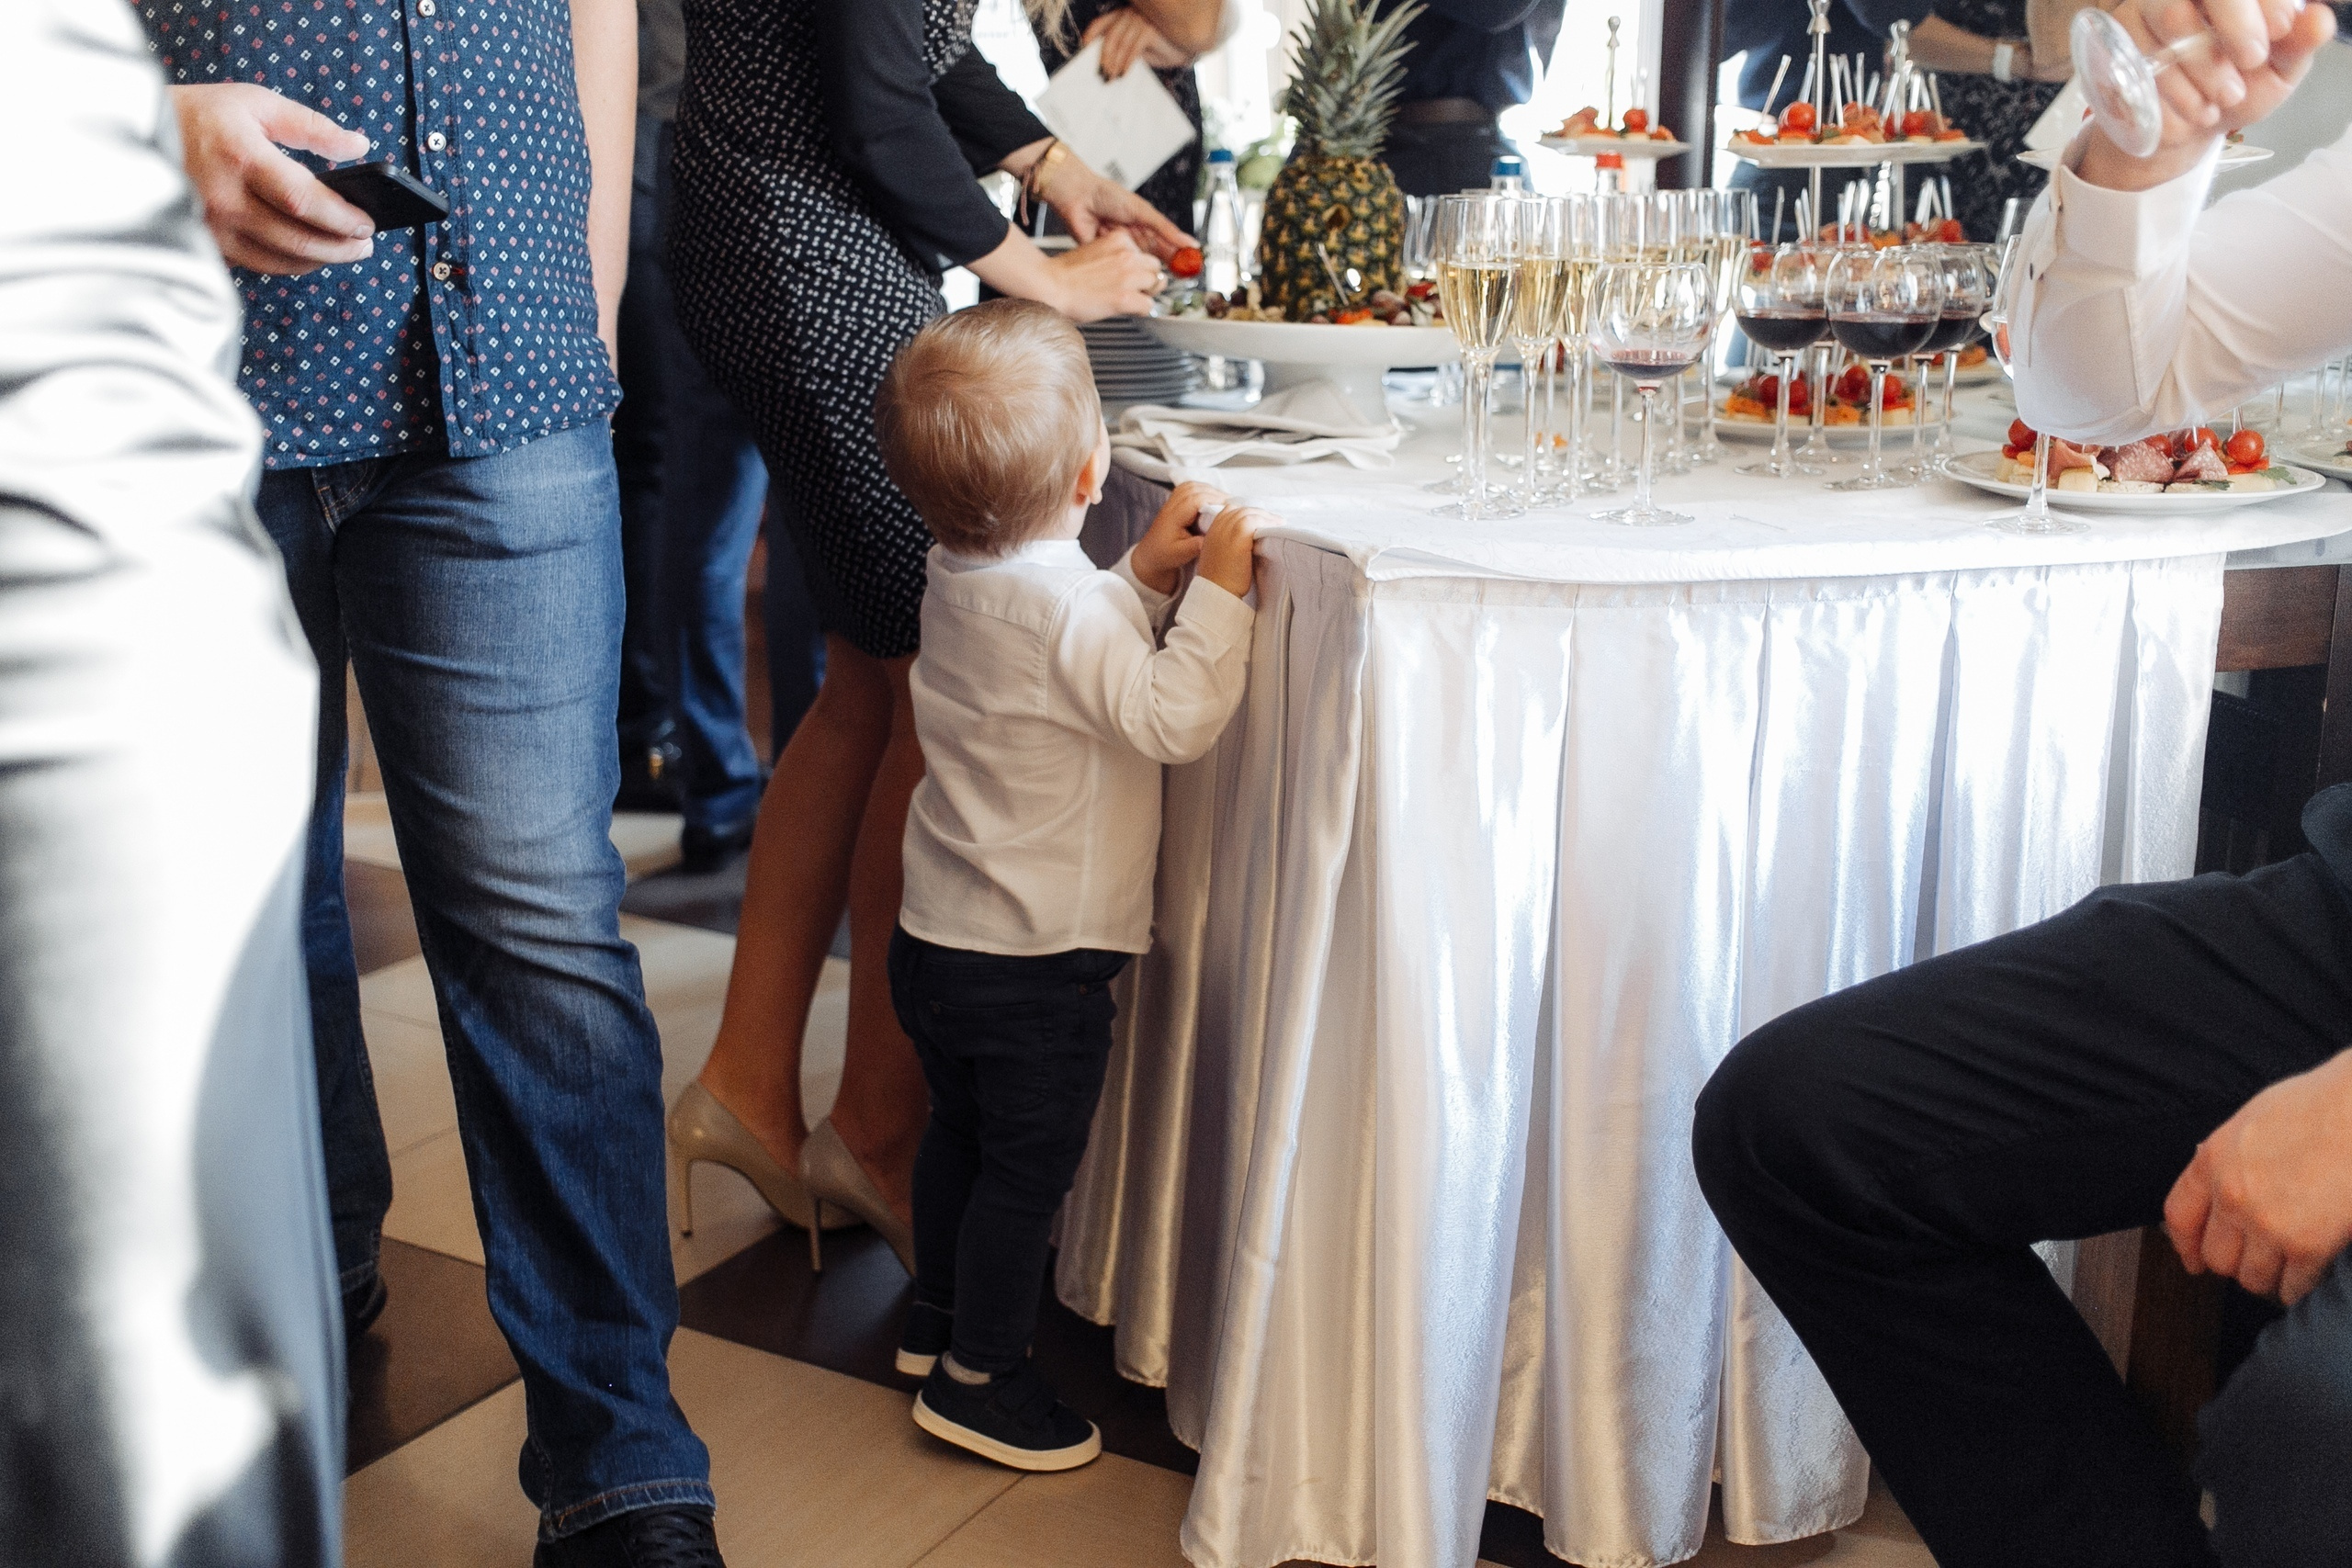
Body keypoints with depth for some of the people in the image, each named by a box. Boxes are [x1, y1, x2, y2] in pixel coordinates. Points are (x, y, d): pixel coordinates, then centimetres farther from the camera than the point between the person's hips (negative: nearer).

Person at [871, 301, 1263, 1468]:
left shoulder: (958, 575, 2)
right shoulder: (1062, 606, -25)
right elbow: (1173, 718, -29)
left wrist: (1144, 575, 0)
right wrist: (1216, 588, -24)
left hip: (938, 936, 9)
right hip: (1035, 964, -9)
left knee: (960, 1135, 24)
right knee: (1028, 1165, 6)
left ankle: (937, 1318, 40)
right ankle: (978, 1375, 16)